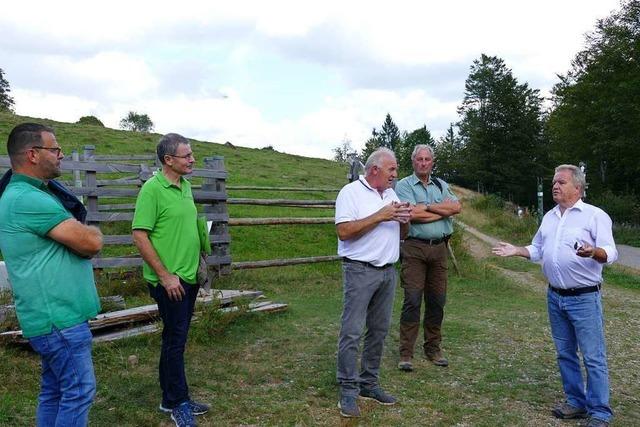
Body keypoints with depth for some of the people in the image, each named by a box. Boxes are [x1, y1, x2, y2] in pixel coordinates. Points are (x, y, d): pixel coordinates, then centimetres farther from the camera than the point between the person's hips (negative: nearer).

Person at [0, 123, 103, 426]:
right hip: (59, 317, -10)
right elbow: (92, 242, -21)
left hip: (52, 314, 10)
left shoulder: (25, 194, 15)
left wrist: (81, 235, -5)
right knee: (79, 391, -1)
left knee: (54, 390, 16)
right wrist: (91, 232, 1)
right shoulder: (29, 199, -19)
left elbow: (75, 244, 17)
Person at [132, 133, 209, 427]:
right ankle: (178, 402, 19)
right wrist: (165, 276, -18)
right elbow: (140, 236, -18)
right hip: (169, 280, -8)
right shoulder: (152, 189, -16)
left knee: (176, 338, 16)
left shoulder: (185, 185, 8)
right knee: (175, 339, 3)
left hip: (189, 277, 8)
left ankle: (171, 399, 30)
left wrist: (199, 258, 15)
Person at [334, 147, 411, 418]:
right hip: (360, 271, -7)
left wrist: (404, 220, -3)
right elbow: (344, 231, -17)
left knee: (379, 331, 11)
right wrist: (380, 216, -18)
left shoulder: (391, 194, 15)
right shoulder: (351, 192, -6)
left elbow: (402, 233, 20)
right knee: (352, 332, -6)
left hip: (388, 271, 7)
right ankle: (349, 391, 1)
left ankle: (369, 383, 22)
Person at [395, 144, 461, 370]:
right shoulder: (404, 185, 1)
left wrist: (428, 206, -9)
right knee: (412, 301, -6)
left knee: (437, 300, 9)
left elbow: (457, 207, -2)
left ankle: (433, 348, 21)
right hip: (414, 248, -4)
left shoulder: (441, 185, 16)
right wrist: (444, 210, -4)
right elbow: (412, 214, -15)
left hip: (439, 248, 5)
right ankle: (406, 353, 1)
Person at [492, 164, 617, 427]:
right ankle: (577, 403, 27)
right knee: (565, 354, 14)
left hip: (584, 298, -6)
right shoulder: (549, 217, 13)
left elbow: (610, 252, -17)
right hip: (555, 297, 7)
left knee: (593, 357, -1)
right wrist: (516, 251, 5)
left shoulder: (595, 215, -8)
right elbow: (537, 250, 20)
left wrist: (593, 252, -37)